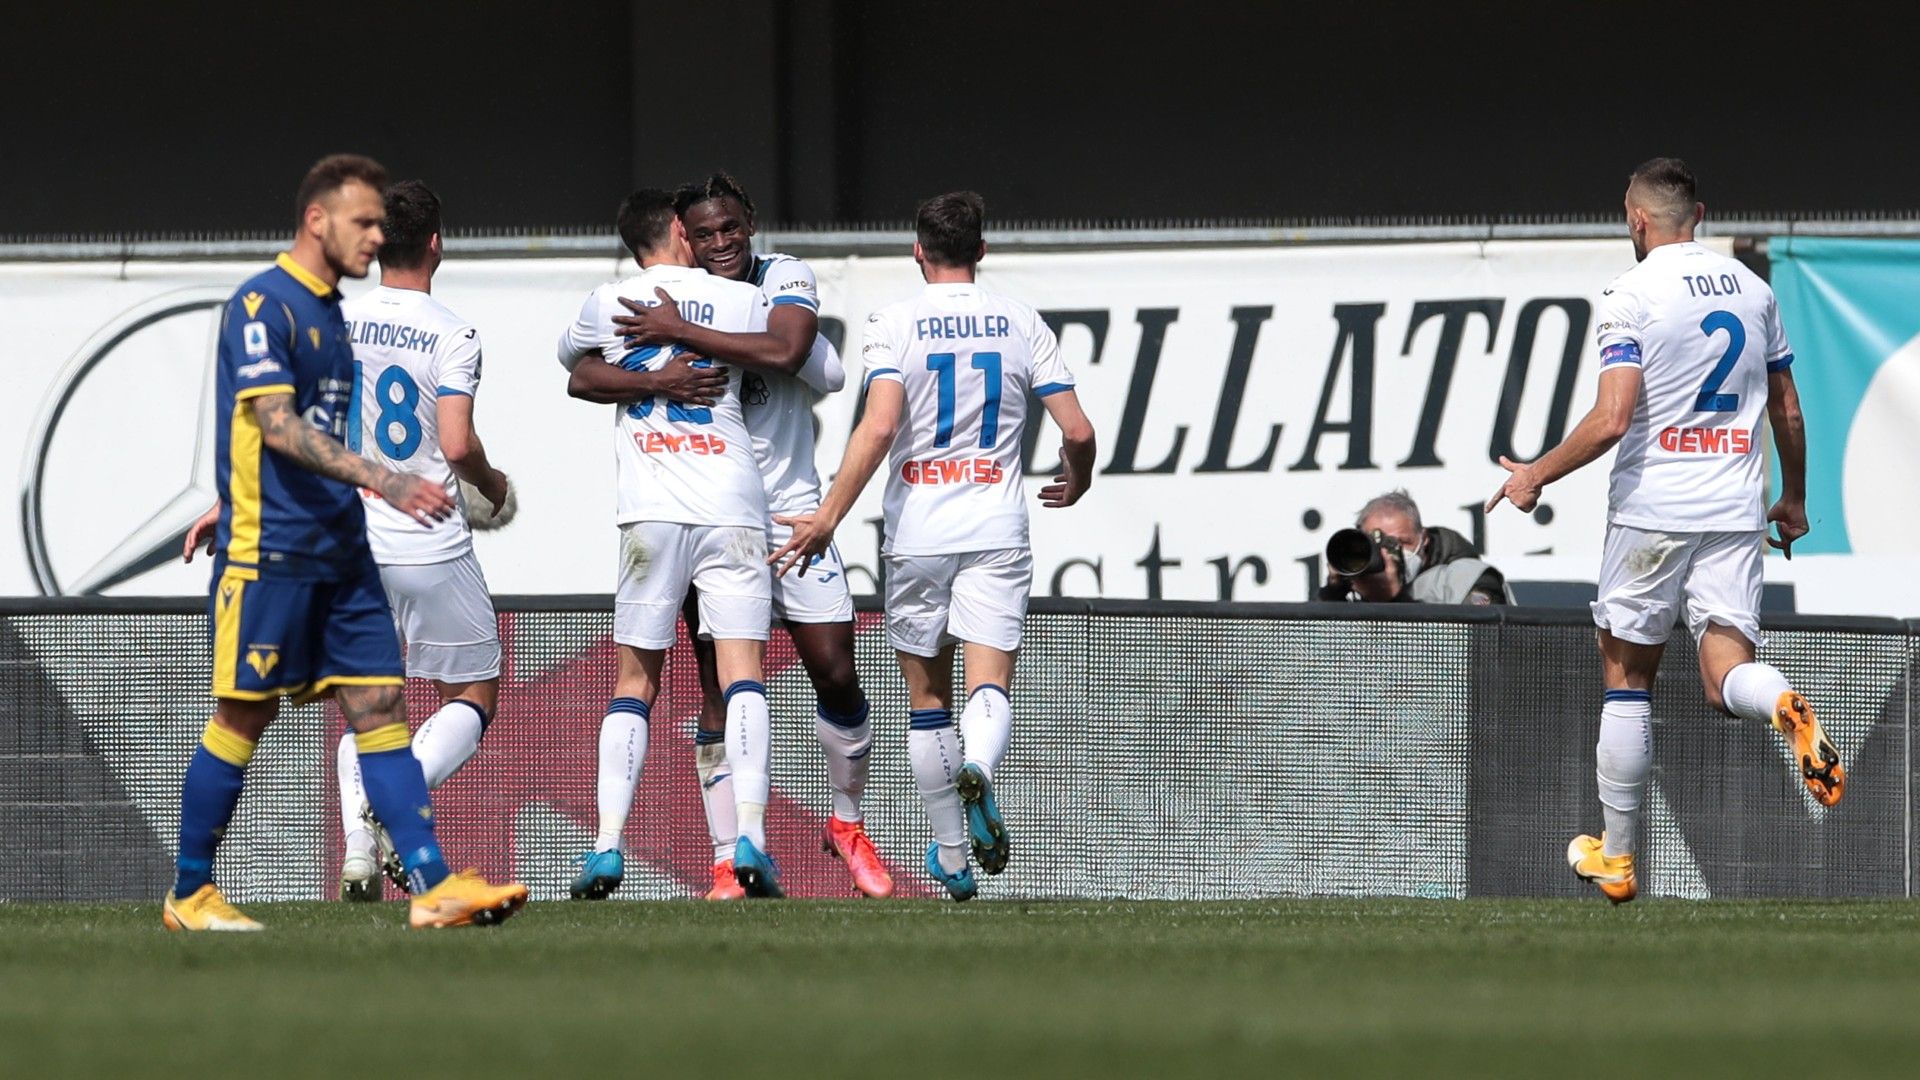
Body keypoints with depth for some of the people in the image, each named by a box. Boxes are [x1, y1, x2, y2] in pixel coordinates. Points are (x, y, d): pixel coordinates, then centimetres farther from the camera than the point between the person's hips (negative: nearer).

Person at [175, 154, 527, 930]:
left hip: (339, 548, 8)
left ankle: (435, 887, -6)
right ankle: (188, 895, 10)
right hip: (269, 550, -8)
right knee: (244, 715, -2)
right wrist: (383, 482, -27)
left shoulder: (328, 309, 16)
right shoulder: (261, 304, -11)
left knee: (379, 705, 0)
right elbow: (277, 428, -20)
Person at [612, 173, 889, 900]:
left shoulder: (785, 280, -4)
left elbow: (784, 353, -24)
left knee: (836, 674, -1)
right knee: (720, 690, -3)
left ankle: (846, 822, 22)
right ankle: (729, 863, -1)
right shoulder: (664, 301, 1)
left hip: (790, 510, 0)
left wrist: (679, 334, -26)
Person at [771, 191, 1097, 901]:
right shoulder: (1022, 324, 4)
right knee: (990, 684, -5)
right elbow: (1077, 431, 1)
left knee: (927, 698, 11)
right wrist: (1076, 482, 23)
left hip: (916, 532, -1)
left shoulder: (895, 324, -3)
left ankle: (952, 858, 15)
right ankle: (978, 770, -39)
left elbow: (880, 426, -17)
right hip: (996, 530, 1)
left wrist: (829, 517, -15)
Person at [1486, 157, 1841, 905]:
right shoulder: (1752, 288, 9)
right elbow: (1787, 411, 15)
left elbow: (1612, 420, -16)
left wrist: (1535, 477, -3)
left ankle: (1616, 858, 15)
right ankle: (1785, 708, -36)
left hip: (1653, 507, -4)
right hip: (1735, 507, 4)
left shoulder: (1632, 296, -8)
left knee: (1626, 676, 10)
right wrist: (1794, 498, 29)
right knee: (1726, 677, 1)